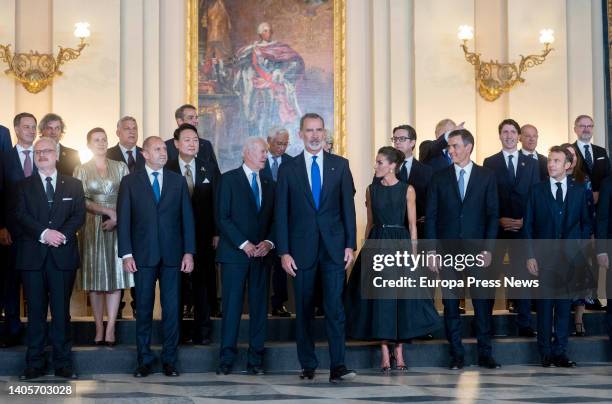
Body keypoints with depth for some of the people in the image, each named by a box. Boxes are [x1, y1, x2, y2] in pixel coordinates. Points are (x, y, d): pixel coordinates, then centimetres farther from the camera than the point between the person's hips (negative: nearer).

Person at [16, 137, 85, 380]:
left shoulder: (73, 185, 13)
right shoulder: (24, 186, 11)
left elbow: (79, 215, 3)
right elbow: (20, 215, -2)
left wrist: (62, 235, -14)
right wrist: (44, 233, -17)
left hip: (63, 255, 0)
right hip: (33, 256, 0)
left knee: (61, 311, 2)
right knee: (36, 312, 2)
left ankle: (63, 364, 6)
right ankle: (35, 364, 6)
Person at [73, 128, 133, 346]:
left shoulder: (120, 167, 9)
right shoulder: (81, 170, 7)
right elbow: (81, 201, -2)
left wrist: (117, 218, -12)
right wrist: (108, 211, -13)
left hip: (118, 227, 0)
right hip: (92, 227, 0)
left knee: (116, 276, -4)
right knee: (95, 277, 0)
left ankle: (110, 329, -3)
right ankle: (99, 328, 4)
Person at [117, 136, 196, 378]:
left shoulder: (178, 181, 10)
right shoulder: (130, 182, 5)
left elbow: (187, 218, 7)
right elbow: (123, 220, 2)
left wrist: (189, 252, -1)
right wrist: (126, 253, -6)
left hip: (172, 255, 1)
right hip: (143, 255, -1)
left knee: (171, 308, 3)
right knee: (144, 308, 4)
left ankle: (169, 359, 11)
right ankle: (145, 360, 11)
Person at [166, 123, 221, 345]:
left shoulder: (210, 169, 6)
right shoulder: (166, 170, -1)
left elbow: (217, 202, 5)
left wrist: (217, 233, -2)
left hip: (204, 237, 2)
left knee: (203, 283, 5)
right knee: (176, 285, 5)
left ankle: (202, 331, 15)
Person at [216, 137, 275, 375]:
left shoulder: (269, 185, 16)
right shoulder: (229, 179, 0)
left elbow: (274, 220, 14)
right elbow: (223, 218, -7)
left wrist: (268, 242, -5)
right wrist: (244, 244, -13)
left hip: (261, 254, 5)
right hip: (235, 254, -4)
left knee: (259, 306, 4)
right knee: (232, 306, -3)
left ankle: (255, 360, 9)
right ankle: (227, 359, 3)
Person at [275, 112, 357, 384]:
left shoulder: (340, 165, 6)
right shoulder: (288, 169, 4)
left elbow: (348, 206, 5)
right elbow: (281, 214, 3)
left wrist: (350, 245, -1)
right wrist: (284, 252, -4)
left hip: (334, 245, 0)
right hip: (302, 247, 1)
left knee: (335, 306, -7)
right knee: (303, 309, 6)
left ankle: (337, 366, -7)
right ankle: (308, 366, 14)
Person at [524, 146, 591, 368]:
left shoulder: (579, 191, 8)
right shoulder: (537, 190, 4)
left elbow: (586, 223, 10)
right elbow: (528, 224, 2)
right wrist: (530, 255, -5)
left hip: (570, 258, 1)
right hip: (544, 257, -1)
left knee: (564, 305, 3)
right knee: (545, 305, 1)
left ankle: (560, 352, 10)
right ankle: (546, 353, 10)